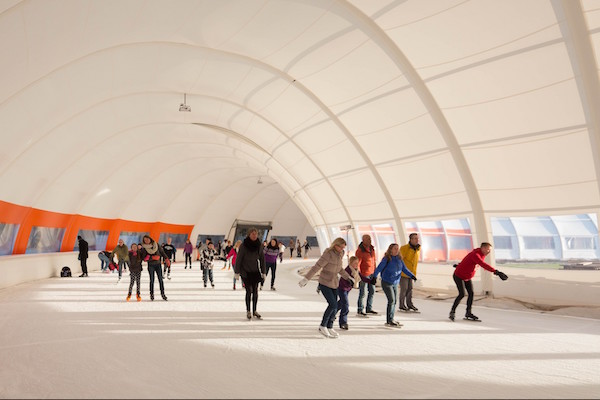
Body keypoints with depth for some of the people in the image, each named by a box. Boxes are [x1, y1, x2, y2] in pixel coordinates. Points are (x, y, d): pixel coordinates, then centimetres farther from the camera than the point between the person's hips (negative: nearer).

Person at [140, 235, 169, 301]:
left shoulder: (156, 245, 1)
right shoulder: (144, 248, -4)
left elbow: (162, 252, 8)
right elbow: (144, 258, -10)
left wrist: (166, 259, 3)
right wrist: (152, 257, -20)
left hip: (158, 264, 2)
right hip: (150, 265, -1)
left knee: (160, 279, 2)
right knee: (152, 280, 3)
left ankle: (162, 293, 10)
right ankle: (152, 294, 15)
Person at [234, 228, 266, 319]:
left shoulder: (259, 245, 0)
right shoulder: (244, 245, -10)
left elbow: (262, 259, 5)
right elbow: (238, 258, -7)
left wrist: (263, 272, 4)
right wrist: (237, 272, -8)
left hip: (255, 271, 3)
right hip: (245, 271, -3)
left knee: (255, 291, 4)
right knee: (249, 291, -7)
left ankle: (254, 311, 16)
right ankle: (248, 311, 7)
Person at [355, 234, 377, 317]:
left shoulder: (372, 248, 8)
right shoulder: (360, 251, -15)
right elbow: (357, 264, -15)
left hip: (371, 274, 8)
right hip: (363, 275, -8)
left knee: (372, 291, 14)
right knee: (362, 293, -2)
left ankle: (369, 309, 27)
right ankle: (360, 311, 9)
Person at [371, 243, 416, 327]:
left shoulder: (399, 259, 6)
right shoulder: (386, 259, -12)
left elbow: (404, 269, 8)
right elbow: (379, 268, -19)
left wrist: (411, 275, -6)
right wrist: (374, 277, -32)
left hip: (395, 283, 6)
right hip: (386, 283, -6)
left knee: (395, 301, 10)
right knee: (391, 300, -10)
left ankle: (391, 319, 24)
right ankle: (389, 321, -1)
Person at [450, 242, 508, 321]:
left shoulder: (482, 255, 1)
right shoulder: (475, 255, -29)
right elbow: (484, 265, -44)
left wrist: (460, 265, 29)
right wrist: (496, 271, -53)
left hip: (468, 277, 9)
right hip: (459, 276, -9)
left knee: (471, 293, 2)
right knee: (462, 294, -13)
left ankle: (468, 313, 13)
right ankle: (452, 312, 1)